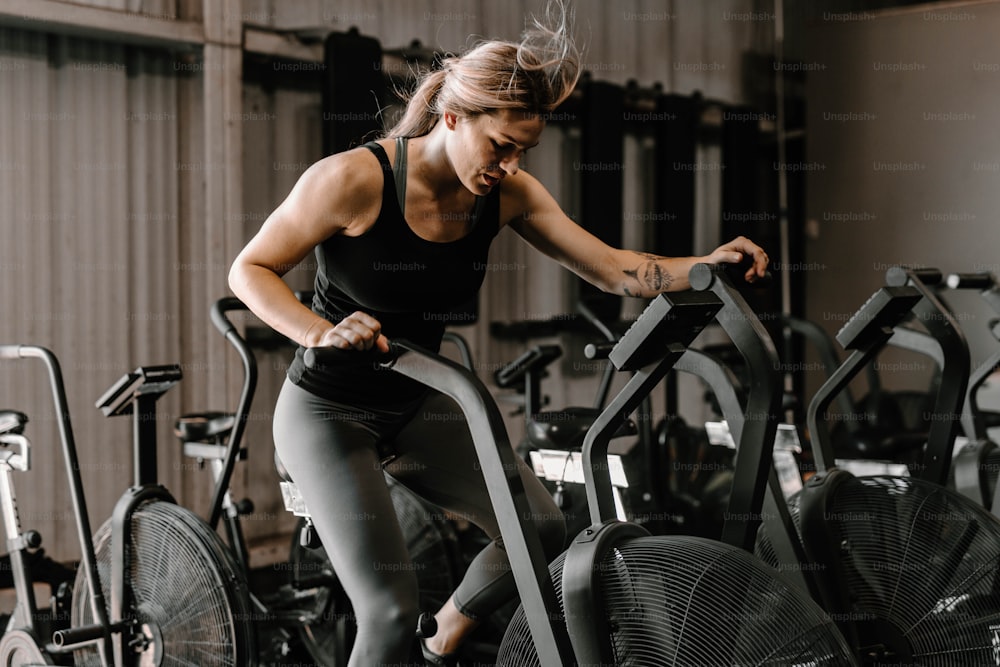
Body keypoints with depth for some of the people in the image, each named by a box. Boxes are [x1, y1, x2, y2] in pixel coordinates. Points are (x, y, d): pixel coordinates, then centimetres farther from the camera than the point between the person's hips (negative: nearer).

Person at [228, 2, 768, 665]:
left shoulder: (508, 193, -7)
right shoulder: (354, 179, -22)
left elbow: (612, 268, -5)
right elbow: (250, 270, -13)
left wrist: (708, 264, -20)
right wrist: (323, 332, -30)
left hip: (417, 406, 6)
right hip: (328, 414, -5)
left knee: (543, 530, -4)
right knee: (391, 610, -16)